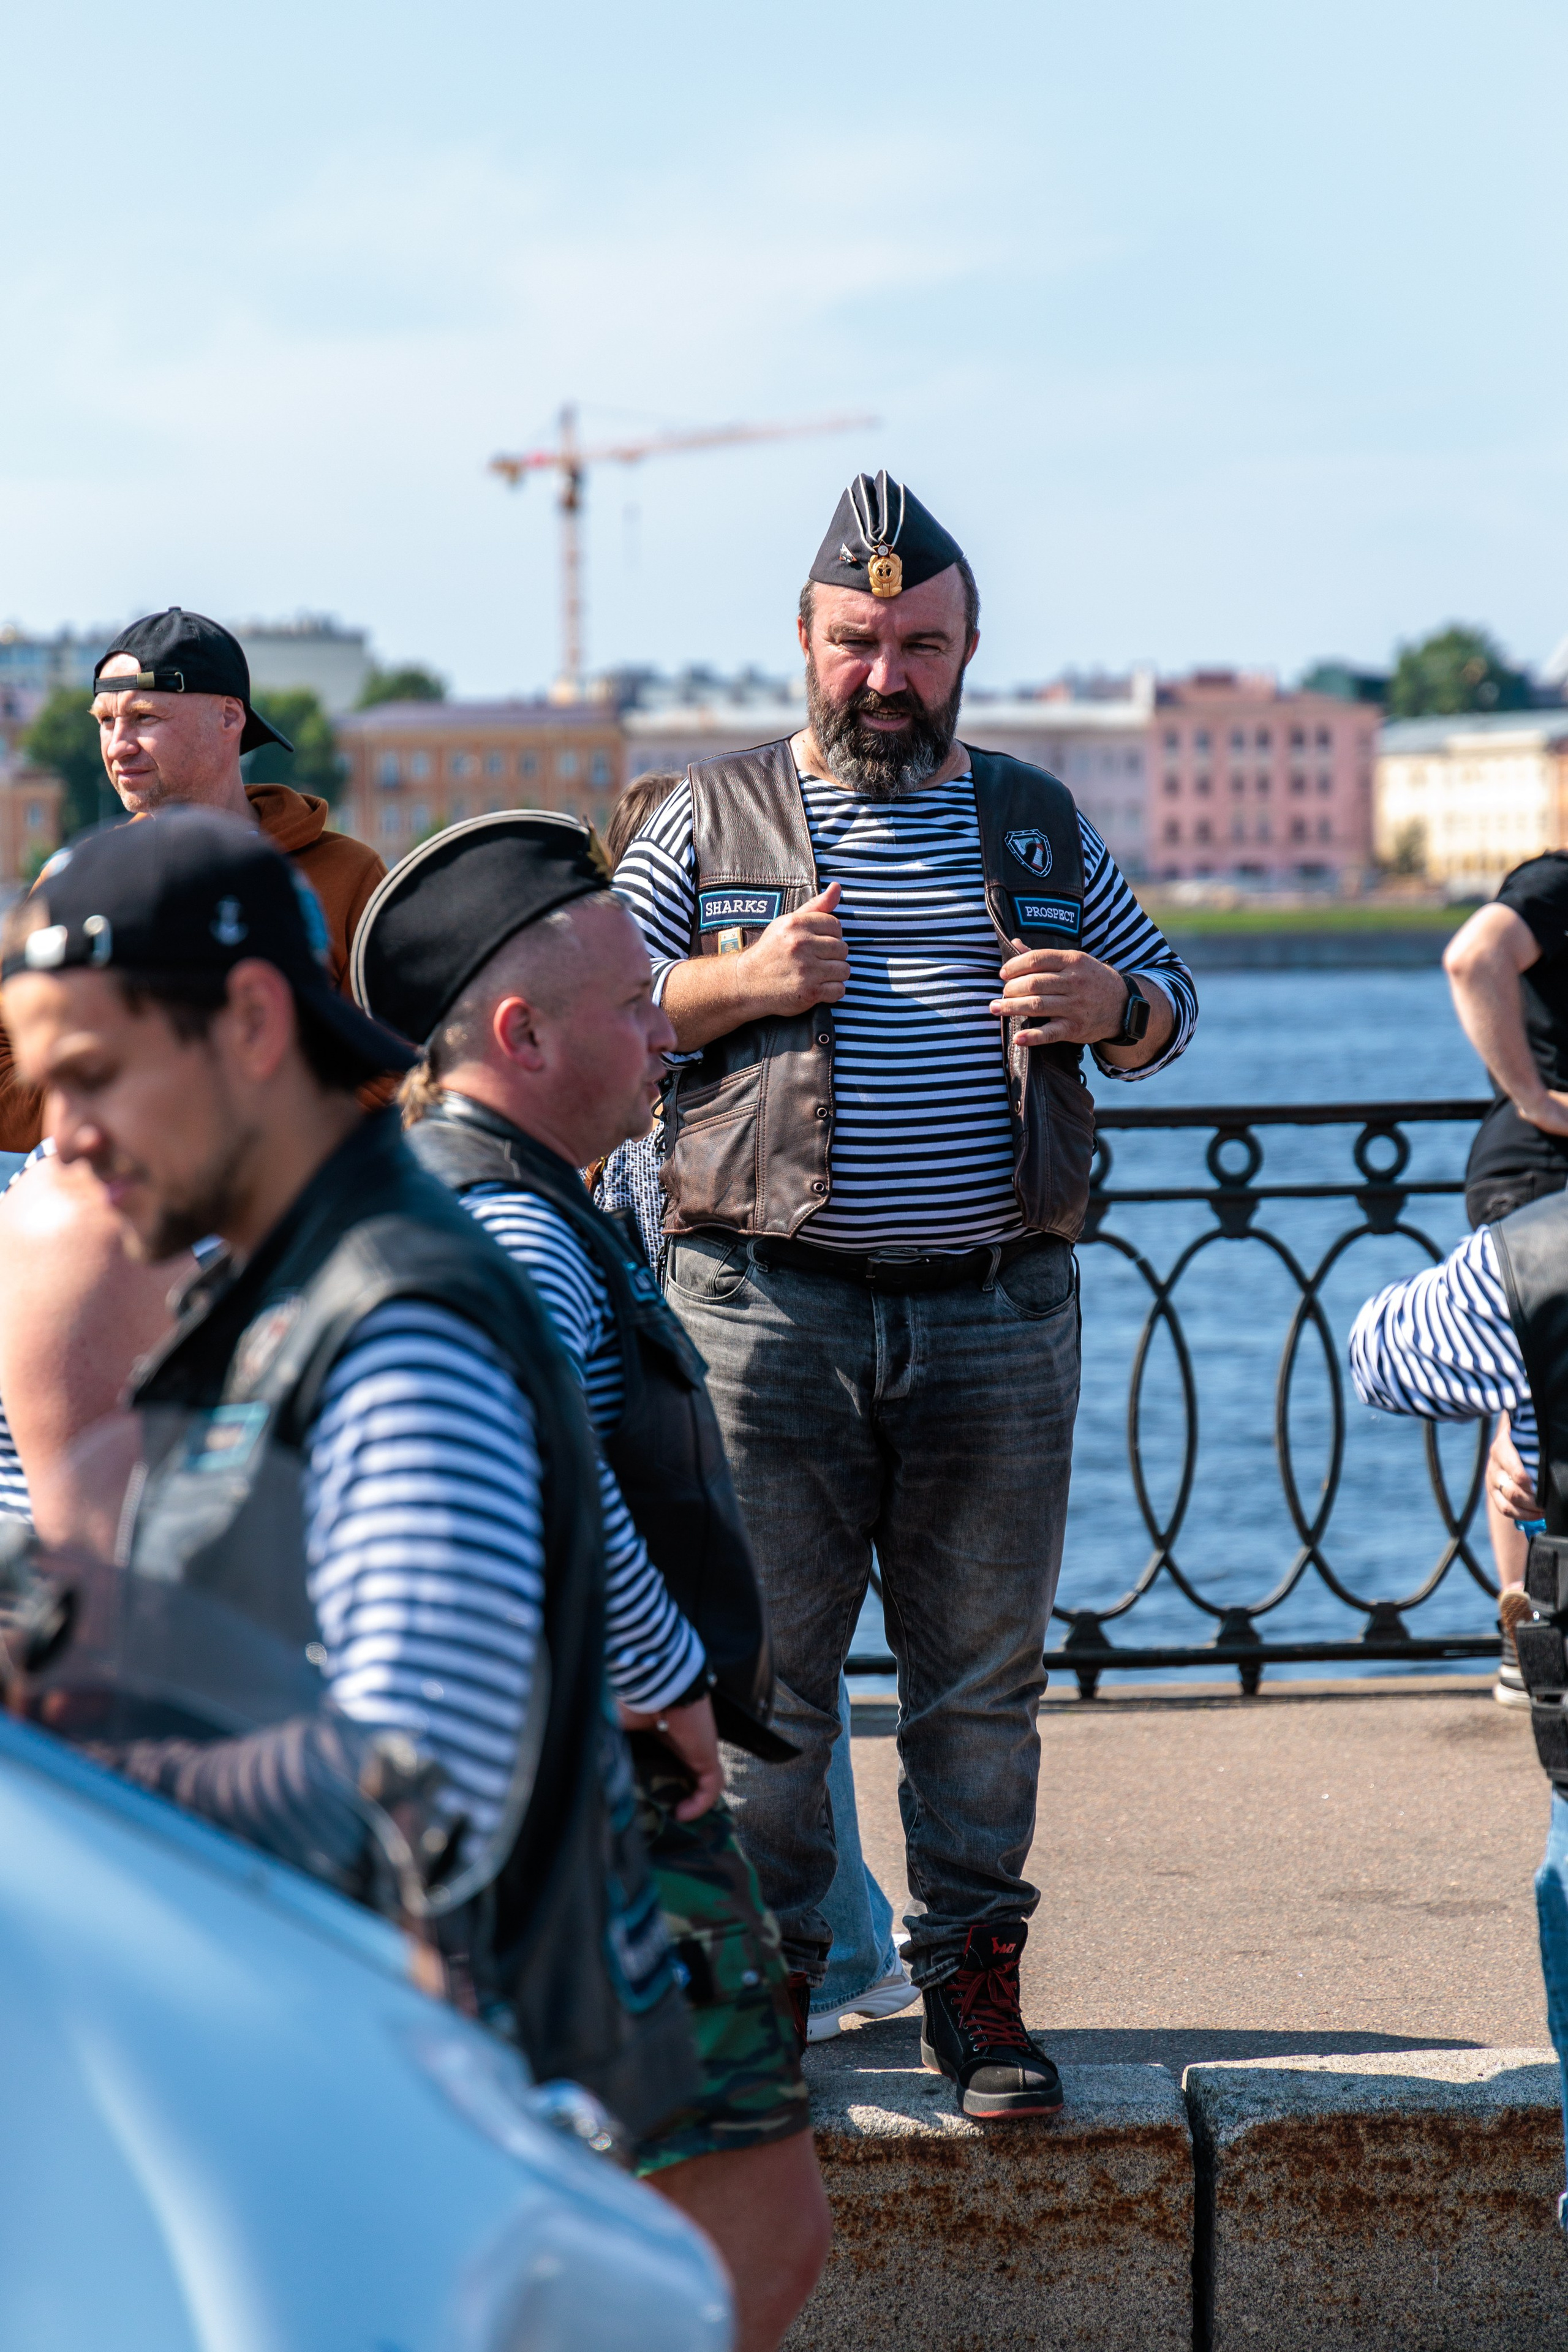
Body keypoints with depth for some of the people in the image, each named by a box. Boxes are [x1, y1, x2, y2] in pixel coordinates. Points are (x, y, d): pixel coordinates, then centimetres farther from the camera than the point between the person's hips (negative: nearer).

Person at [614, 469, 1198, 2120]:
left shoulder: (1038, 823, 14)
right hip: (768, 1310, -2)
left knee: (985, 1671, 5)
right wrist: (741, 981, -12)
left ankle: (974, 1978, 15)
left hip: (999, 1315, 2)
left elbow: (1166, 1004, 20)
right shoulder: (710, 819, 7)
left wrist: (1112, 1005, -4)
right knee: (761, 1668, 1)